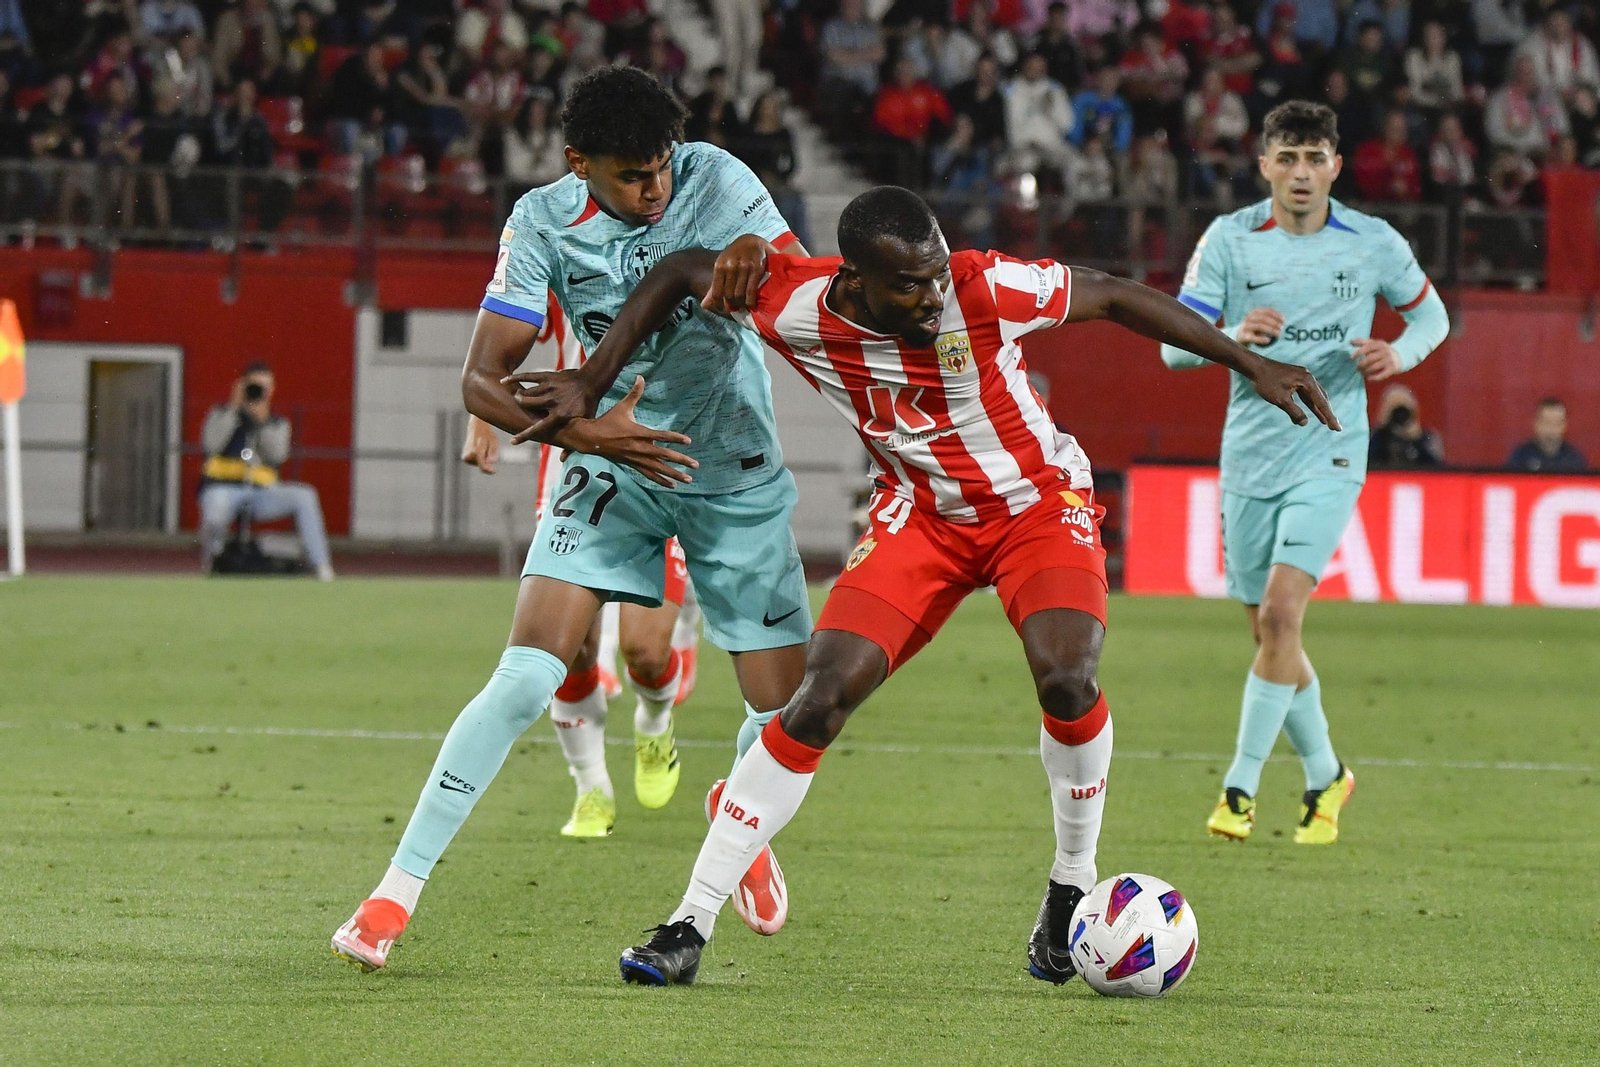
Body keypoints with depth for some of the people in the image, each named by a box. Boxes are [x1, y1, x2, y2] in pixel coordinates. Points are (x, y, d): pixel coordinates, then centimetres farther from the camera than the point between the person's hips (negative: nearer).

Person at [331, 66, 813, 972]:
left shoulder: (718, 181, -12)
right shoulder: (544, 223, -12)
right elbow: (482, 380, -13)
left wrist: (756, 253, -37)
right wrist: (579, 430, -30)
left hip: (738, 475, 1)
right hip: (613, 464, -1)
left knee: (788, 717, 0)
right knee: (526, 677, -18)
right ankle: (399, 889, -12)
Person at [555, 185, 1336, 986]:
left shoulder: (986, 290, -27)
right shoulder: (796, 305, -21)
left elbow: (1112, 296, -12)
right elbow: (682, 272, -3)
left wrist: (1250, 364, -9)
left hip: (1040, 498, -2)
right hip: (920, 514, 2)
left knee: (1065, 677, -27)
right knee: (822, 695, -14)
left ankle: (1072, 889, 0)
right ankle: (691, 925, -8)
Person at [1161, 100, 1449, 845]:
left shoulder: (1373, 244, -1)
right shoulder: (1229, 239, -1)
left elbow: (1432, 313, 14)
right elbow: (1174, 343, -3)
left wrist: (1400, 352, -8)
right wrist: (1233, 336, -24)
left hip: (1329, 456, -2)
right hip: (1249, 458, 2)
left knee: (1280, 610, -19)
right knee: (1269, 631, 9)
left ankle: (1240, 787, -12)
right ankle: (1324, 775, 30)